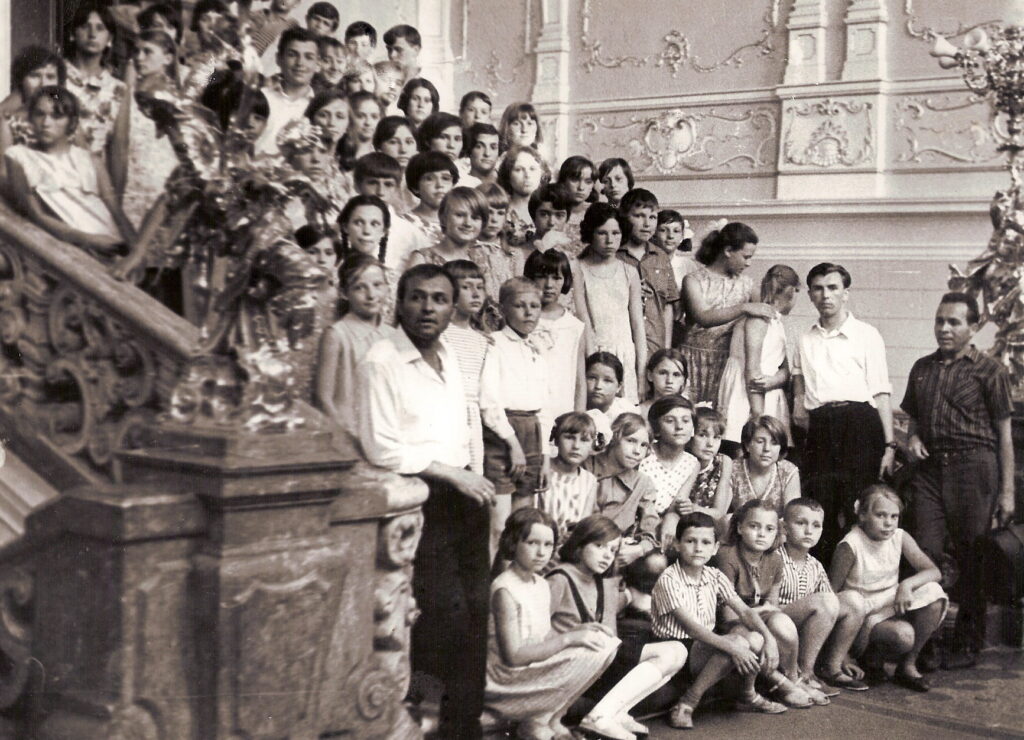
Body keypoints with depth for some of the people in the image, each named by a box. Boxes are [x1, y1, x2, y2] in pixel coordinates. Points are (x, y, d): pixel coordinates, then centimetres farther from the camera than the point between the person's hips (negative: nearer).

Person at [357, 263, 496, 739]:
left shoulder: (450, 358, 15)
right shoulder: (381, 362, -11)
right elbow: (382, 450, -17)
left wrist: (474, 481, 8)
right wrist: (453, 475, -14)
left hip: (463, 498, 8)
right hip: (420, 502, -8)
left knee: (475, 612, 9)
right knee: (445, 617, -10)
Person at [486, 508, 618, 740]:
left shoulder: (540, 584, 8)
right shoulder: (505, 591, -19)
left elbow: (544, 637, 10)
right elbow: (512, 655, -23)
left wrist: (578, 632, -9)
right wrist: (568, 638, -21)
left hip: (536, 667, 9)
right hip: (507, 681, -9)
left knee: (604, 644, 0)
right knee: (586, 656, -21)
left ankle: (552, 720, 3)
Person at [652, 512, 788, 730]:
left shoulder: (715, 577, 7)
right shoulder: (669, 580, -15)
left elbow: (744, 611, 0)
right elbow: (689, 626, -23)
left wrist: (769, 638, -17)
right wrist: (732, 647, -32)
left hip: (707, 643, 7)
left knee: (756, 639, -16)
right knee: (738, 643, -28)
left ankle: (749, 696, 10)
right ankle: (686, 704, -21)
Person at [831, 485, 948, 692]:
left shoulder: (900, 538, -1)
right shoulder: (850, 546, -16)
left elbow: (933, 571, -5)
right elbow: (831, 592, -14)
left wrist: (907, 584, -27)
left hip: (893, 609, 6)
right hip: (864, 619, -6)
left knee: (933, 592, -21)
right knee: (904, 635, -35)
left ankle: (908, 665, -7)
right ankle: (871, 658, 3)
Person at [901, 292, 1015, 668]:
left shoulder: (988, 371, 1)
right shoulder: (922, 368, 15)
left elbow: (1004, 434, 0)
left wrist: (1007, 492, -3)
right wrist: (914, 438, 4)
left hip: (973, 466, -4)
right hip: (930, 468, 4)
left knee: (971, 558, 1)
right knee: (924, 552, -3)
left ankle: (968, 644, 10)